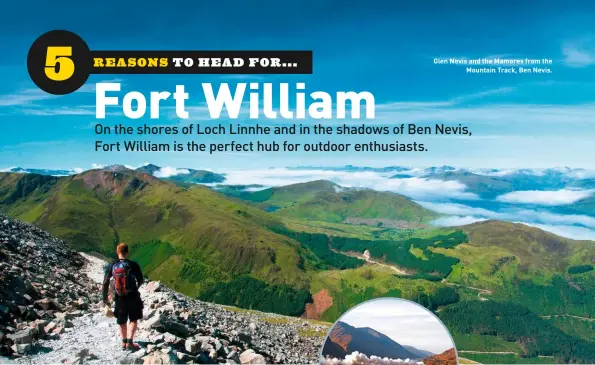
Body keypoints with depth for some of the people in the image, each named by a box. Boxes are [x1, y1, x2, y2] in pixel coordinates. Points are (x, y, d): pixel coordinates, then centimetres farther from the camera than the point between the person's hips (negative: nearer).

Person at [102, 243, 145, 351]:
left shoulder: (112, 266, -7)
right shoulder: (133, 265, -14)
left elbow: (105, 283, -3)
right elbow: (141, 280, -6)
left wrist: (105, 298, 8)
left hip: (119, 298, 3)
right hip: (132, 296, -3)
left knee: (122, 321, 19)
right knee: (133, 320, 13)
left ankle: (124, 342, 29)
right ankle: (130, 342, 2)